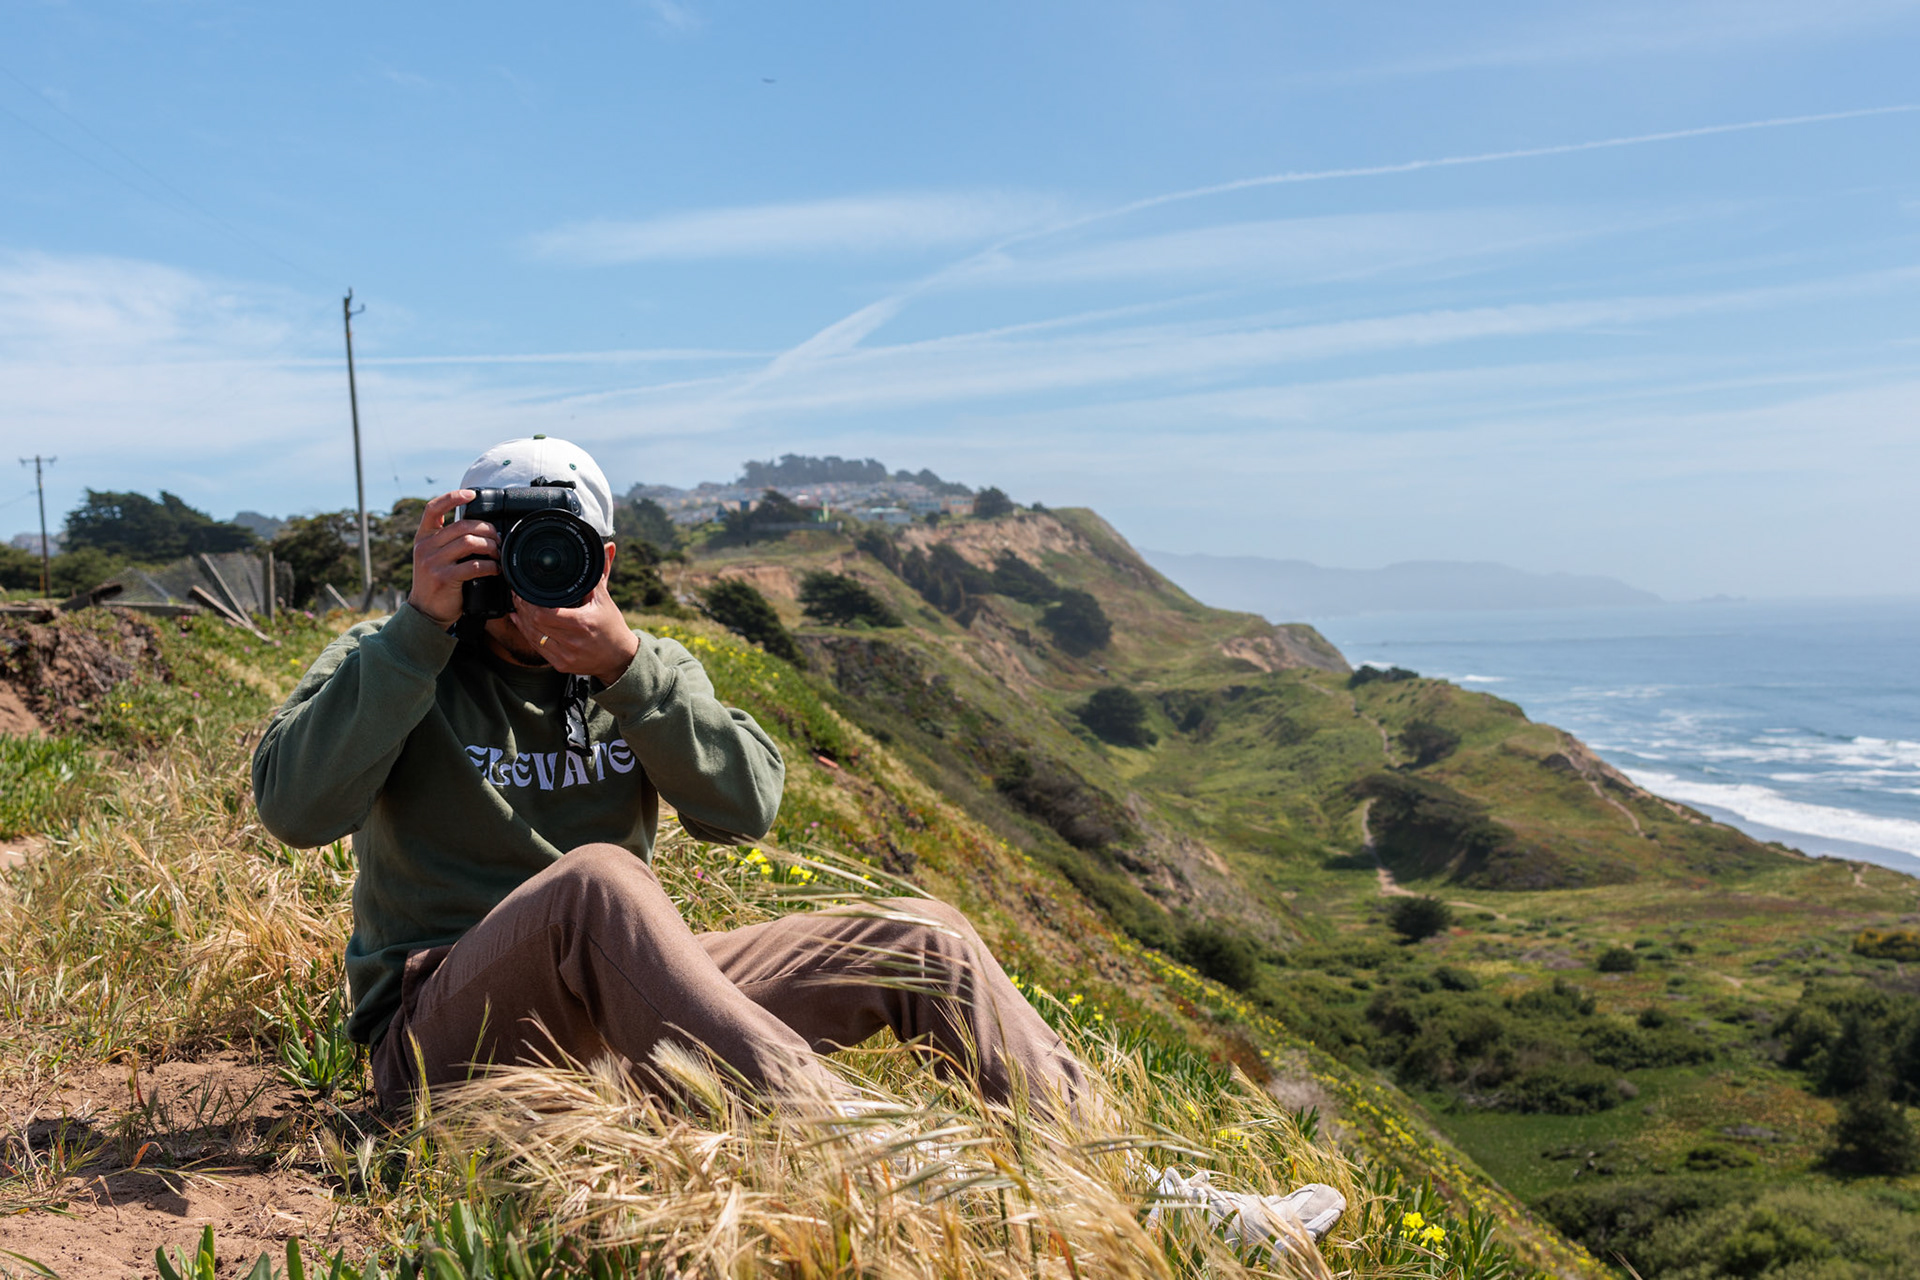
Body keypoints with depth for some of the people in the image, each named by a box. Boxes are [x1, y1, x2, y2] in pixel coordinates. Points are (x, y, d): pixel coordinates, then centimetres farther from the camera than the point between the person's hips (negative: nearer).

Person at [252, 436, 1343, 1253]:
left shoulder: (636, 667, 10)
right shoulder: (390, 662, 1)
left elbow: (748, 807, -7)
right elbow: (294, 805, -19)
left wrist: (628, 667, -18)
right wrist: (422, 624, -20)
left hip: (627, 1008, 5)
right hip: (452, 1034, -4)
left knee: (922, 939, -9)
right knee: (597, 882, -39)